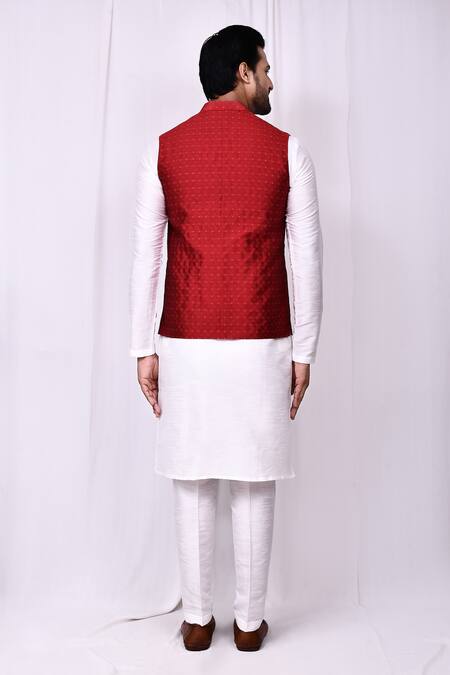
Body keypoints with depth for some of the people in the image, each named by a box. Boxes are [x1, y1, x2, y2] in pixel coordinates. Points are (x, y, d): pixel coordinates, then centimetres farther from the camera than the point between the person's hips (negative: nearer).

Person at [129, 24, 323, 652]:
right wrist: (304, 351, 4)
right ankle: (249, 621, 26)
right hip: (261, 345, -1)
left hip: (186, 344, 1)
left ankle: (197, 620, 26)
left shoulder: (163, 149, 3)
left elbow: (145, 257, -1)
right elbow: (307, 260, -3)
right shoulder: (287, 149, 0)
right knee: (254, 486, 11)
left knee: (193, 484, 11)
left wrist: (144, 349, 4)